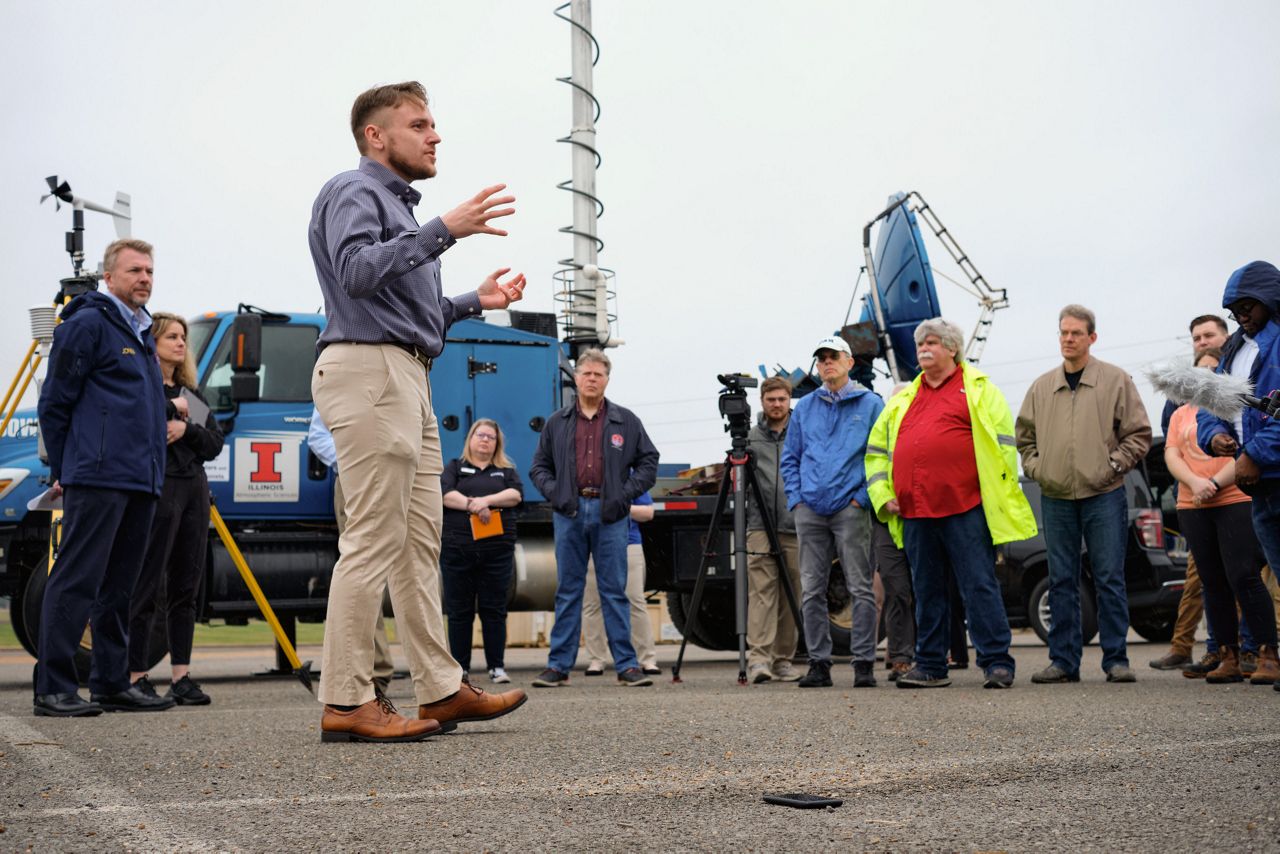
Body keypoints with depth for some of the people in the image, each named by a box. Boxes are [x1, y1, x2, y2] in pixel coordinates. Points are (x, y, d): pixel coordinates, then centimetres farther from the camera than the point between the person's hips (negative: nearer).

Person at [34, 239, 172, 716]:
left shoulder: (141, 333, 22)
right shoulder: (88, 324, -4)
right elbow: (54, 403, -5)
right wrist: (61, 470, -4)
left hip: (141, 481, 9)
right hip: (98, 478, -9)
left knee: (118, 586, 12)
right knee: (77, 581, -8)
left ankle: (112, 684, 18)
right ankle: (53, 689, -4)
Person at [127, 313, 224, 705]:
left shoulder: (191, 393, 20)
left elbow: (215, 445, 12)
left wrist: (187, 428, -6)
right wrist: (172, 407, -10)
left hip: (194, 489, 7)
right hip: (157, 488, -7)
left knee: (186, 588, 7)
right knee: (146, 585, -6)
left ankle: (181, 676, 10)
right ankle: (137, 677, -3)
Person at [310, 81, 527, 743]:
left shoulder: (396, 204, 28)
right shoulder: (353, 192, -3)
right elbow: (356, 271, -22)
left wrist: (474, 301, 21)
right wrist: (444, 231, -26)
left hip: (407, 378, 10)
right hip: (369, 371, -10)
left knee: (419, 542, 8)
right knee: (373, 540, -12)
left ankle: (440, 689, 12)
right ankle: (346, 704, -9)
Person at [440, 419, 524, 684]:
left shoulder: (506, 470, 17)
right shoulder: (455, 467, 14)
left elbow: (516, 494, -1)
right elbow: (445, 494, -4)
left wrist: (486, 500, -14)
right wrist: (472, 505, -17)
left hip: (497, 549, 1)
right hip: (457, 549, 0)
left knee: (495, 609, 0)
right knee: (459, 610, 1)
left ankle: (496, 667, 3)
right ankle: (460, 668, 7)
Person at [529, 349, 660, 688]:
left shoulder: (625, 421, 10)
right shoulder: (557, 423, 13)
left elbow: (649, 461, 11)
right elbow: (539, 466, 16)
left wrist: (626, 494, -2)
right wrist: (554, 493, -2)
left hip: (609, 514, -1)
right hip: (569, 513, 1)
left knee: (614, 591, 0)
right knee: (568, 591, 4)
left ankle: (627, 666, 2)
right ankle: (559, 665, 7)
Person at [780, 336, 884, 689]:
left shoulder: (870, 404, 5)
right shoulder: (805, 407, 16)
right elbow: (789, 457, 18)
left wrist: (863, 497, -8)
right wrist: (795, 497, 6)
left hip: (850, 510, -4)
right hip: (810, 511, 4)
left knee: (861, 589, -4)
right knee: (811, 591, 4)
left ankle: (864, 663, 0)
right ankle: (818, 663, 10)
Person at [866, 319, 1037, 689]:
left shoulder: (978, 390, 5)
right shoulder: (903, 400, 21)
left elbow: (1003, 443, 0)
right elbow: (876, 450, 24)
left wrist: (999, 496, -7)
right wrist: (883, 495, 12)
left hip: (965, 509, -5)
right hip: (915, 513, 6)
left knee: (979, 586, -5)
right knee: (927, 591, 10)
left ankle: (997, 663, -1)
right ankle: (931, 666, 16)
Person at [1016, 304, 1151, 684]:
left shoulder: (1115, 380, 3)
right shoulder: (1041, 387, 11)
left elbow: (1139, 434, 4)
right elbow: (1024, 435, 21)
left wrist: (1113, 465, -6)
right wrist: (1036, 468, 6)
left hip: (1103, 496, -3)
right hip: (1055, 498, 3)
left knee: (1109, 579, -1)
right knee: (1061, 581, 5)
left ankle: (1116, 659, 5)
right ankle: (1063, 660, 10)